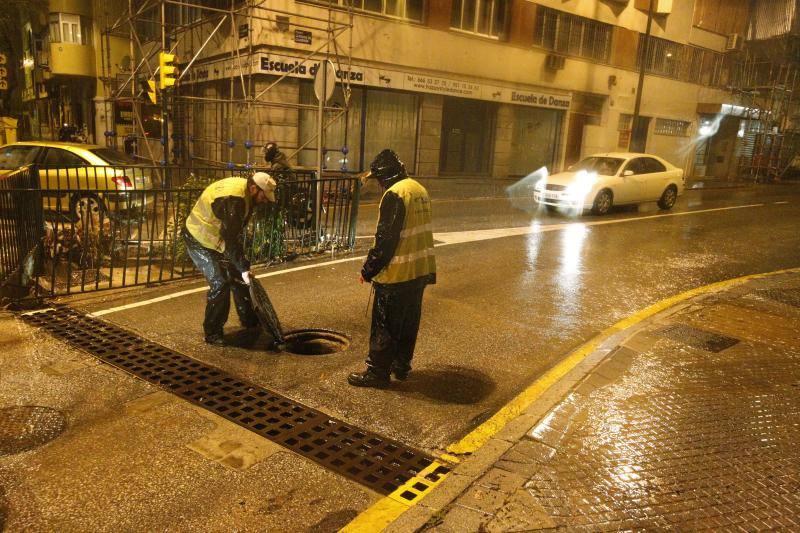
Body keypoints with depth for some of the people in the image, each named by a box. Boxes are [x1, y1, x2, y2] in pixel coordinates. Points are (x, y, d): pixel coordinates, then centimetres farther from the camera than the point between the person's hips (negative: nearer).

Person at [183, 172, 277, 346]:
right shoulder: (232, 199, -32)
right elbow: (231, 239, -33)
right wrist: (243, 267, -31)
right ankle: (212, 333, -3)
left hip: (217, 238, 10)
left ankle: (249, 320, 28)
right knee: (220, 283, -15)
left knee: (239, 277, 12)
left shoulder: (245, 192, -1)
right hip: (199, 241, -10)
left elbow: (238, 230, 8)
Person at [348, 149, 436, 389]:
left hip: (397, 273, -9)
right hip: (421, 270, 9)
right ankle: (402, 366, 31)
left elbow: (385, 239, -20)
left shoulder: (395, 194, -18)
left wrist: (368, 270, -11)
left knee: (385, 326, 2)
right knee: (409, 321, 18)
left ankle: (377, 372, 12)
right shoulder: (419, 189, 10)